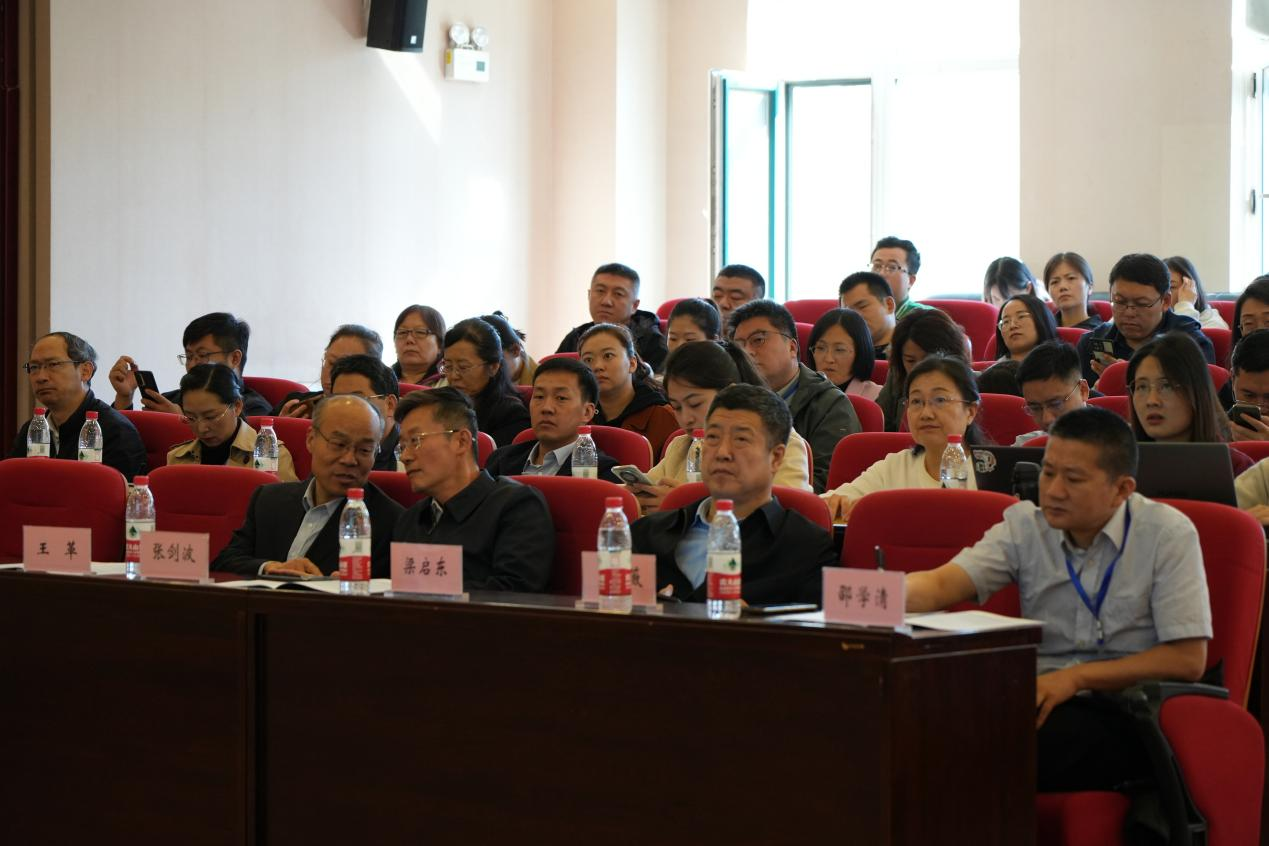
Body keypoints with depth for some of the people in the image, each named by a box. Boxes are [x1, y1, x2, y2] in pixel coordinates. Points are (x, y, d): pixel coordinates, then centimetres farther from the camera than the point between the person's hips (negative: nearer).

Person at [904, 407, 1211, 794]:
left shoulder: (1167, 534, -3)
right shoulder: (1025, 525, 8)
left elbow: (1187, 660, -6)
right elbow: (940, 585, -5)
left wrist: (1076, 677, -13)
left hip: (1125, 711, -3)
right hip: (1043, 701, 4)